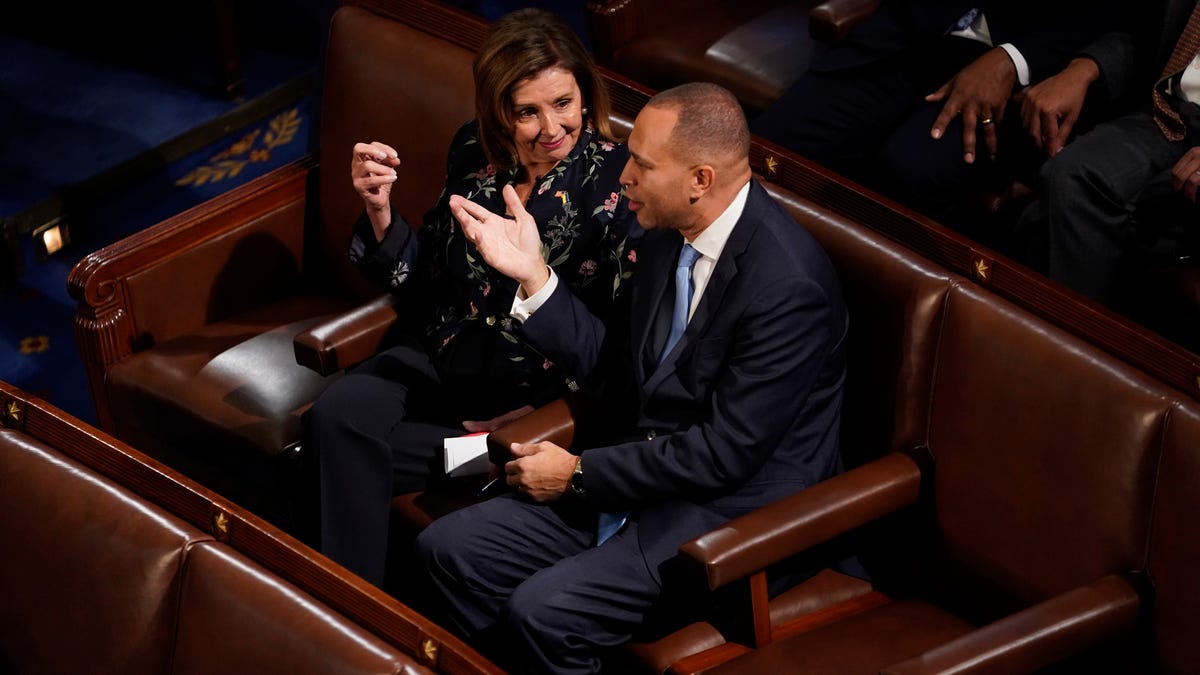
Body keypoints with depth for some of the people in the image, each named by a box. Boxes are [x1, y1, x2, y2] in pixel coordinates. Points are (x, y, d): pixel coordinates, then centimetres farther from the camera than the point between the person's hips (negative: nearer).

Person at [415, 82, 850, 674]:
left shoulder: (789, 286, -24)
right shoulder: (668, 235, 2)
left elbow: (724, 453, -22)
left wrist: (579, 475, -14)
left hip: (736, 503, -9)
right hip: (641, 465, 9)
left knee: (543, 610, -25)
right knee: (448, 548, -2)